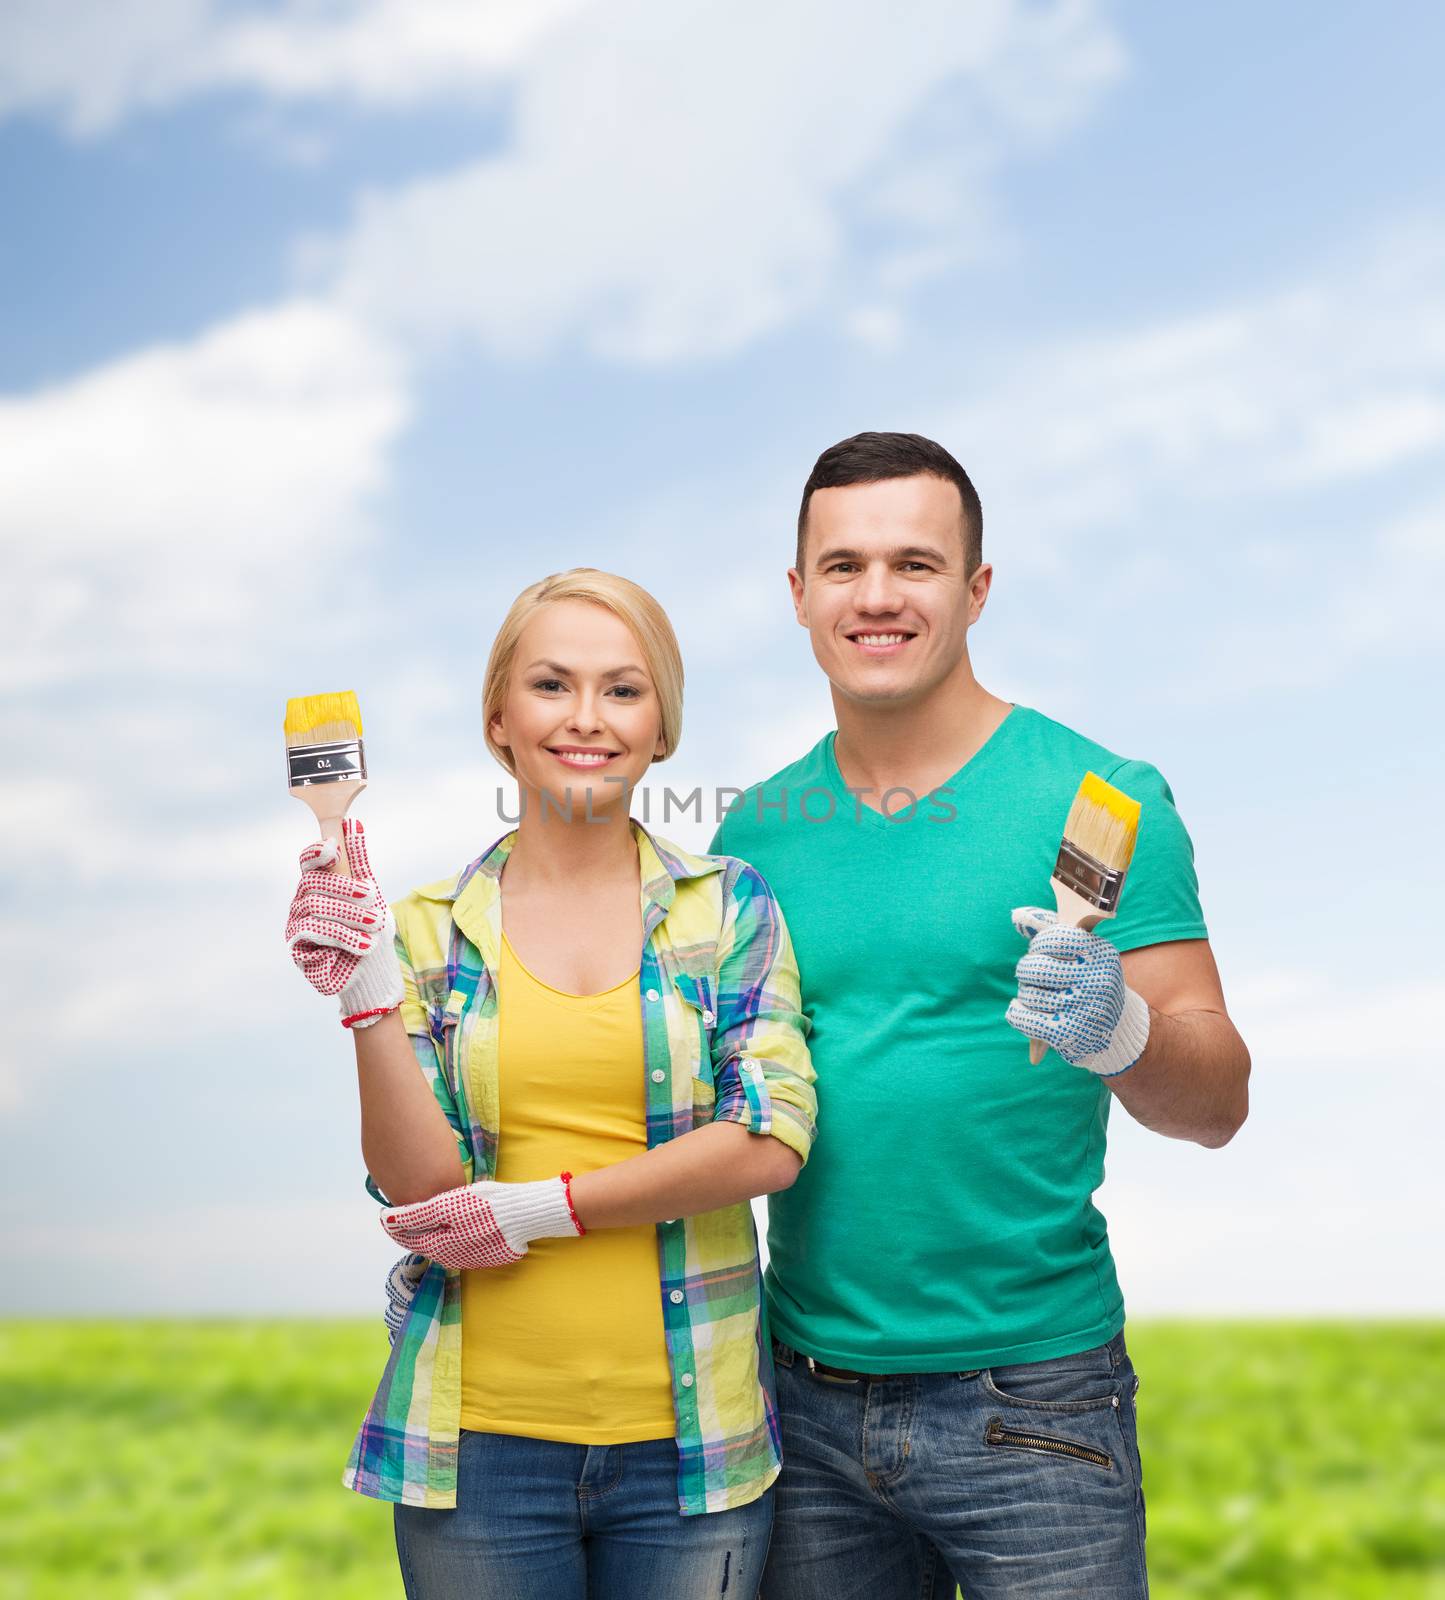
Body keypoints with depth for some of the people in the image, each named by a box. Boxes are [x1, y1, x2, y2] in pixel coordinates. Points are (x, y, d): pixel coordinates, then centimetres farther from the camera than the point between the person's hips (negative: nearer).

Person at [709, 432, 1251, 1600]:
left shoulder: (1095, 799, -7)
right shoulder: (757, 827, 5)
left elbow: (1217, 1102, -9)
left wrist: (1119, 1030, -29)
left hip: (1029, 1403, -3)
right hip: (809, 1396, 4)